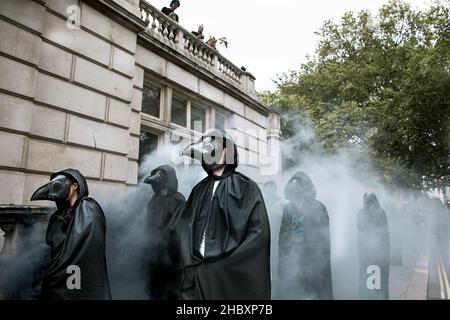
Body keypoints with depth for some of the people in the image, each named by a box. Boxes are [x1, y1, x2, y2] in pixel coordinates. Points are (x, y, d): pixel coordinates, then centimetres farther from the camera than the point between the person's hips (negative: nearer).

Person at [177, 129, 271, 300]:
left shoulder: (246, 188, -1)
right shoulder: (199, 190, 13)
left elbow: (259, 233, -9)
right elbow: (184, 228, 8)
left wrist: (222, 266, -13)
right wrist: (192, 265, -6)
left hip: (229, 276, -4)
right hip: (197, 276, 4)